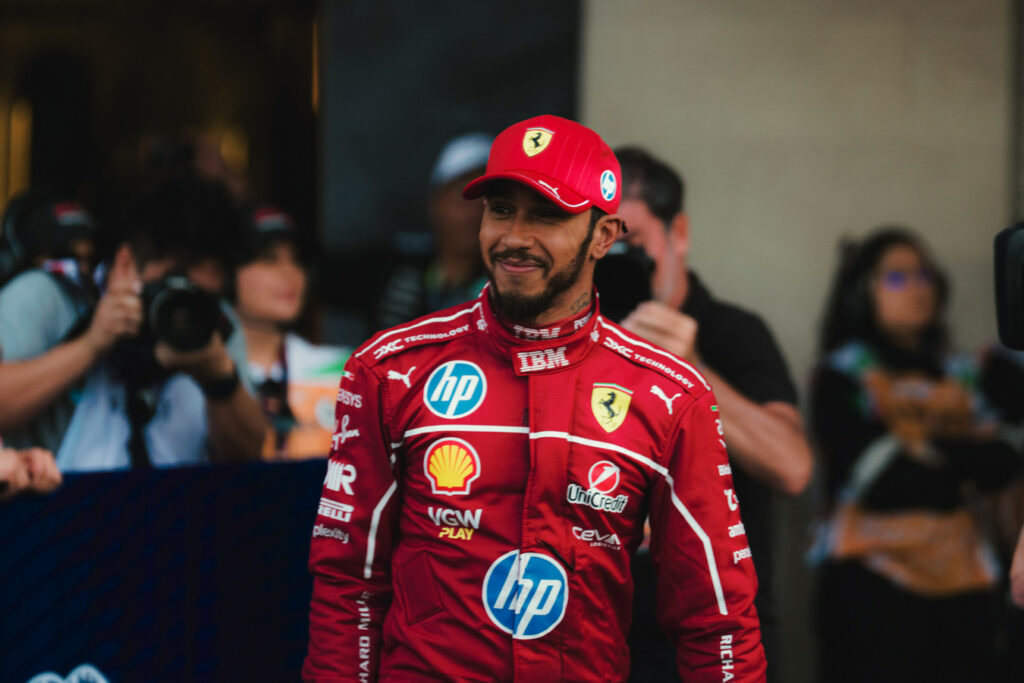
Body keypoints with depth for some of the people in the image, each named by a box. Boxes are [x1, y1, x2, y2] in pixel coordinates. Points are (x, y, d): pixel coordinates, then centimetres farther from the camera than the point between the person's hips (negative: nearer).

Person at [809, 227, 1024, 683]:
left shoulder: (958, 376, 18)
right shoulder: (841, 377, 3)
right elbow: (867, 473, -9)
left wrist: (937, 450, -9)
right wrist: (962, 460, 0)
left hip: (961, 577, 4)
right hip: (875, 579, -4)